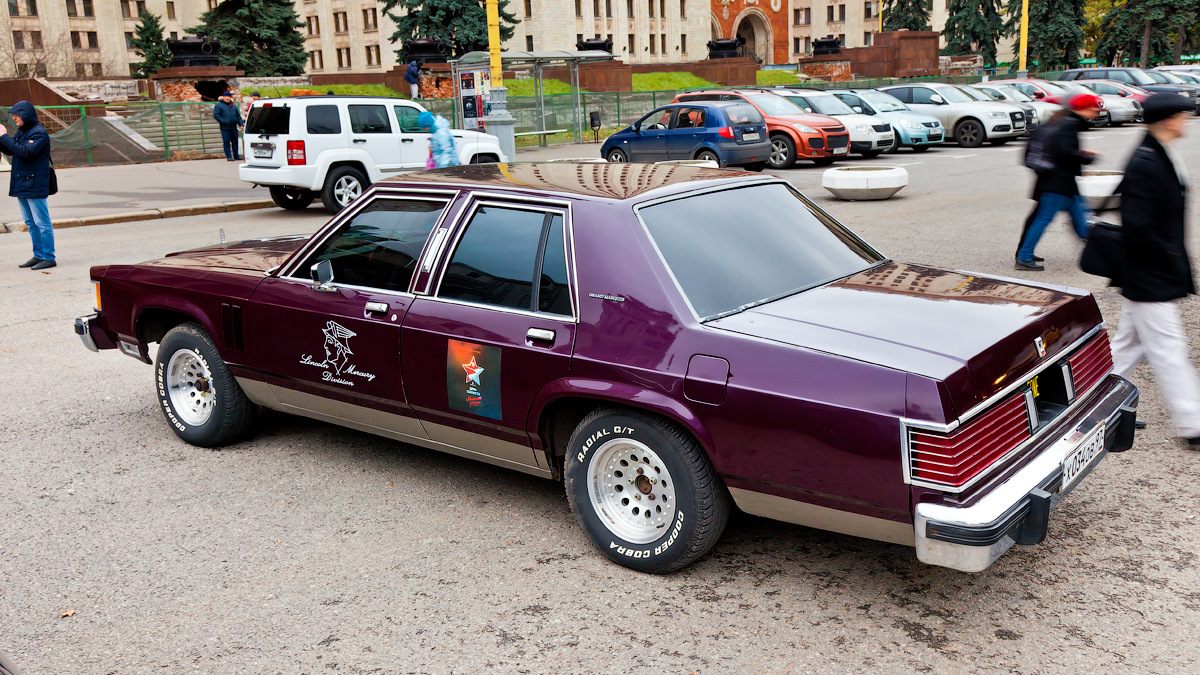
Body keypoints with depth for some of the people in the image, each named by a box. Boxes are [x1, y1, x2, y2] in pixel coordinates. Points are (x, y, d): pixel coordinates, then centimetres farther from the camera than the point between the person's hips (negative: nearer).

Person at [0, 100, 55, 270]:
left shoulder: (39, 133, -13)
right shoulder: (22, 131, 15)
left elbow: (25, 151, -25)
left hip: (34, 186, -9)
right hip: (21, 185, 9)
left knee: (42, 222, -5)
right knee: (30, 223, 13)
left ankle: (48, 258, -1)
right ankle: (38, 255, 19)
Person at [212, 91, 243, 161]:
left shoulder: (234, 106, 17)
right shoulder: (218, 105, 2)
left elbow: (238, 116, 17)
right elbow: (215, 115, -5)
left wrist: (241, 124, 4)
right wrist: (223, 121, -15)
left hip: (233, 128, 4)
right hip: (225, 128, -4)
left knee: (235, 142, 8)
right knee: (226, 142, -4)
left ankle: (236, 155, 18)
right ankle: (229, 156, 0)